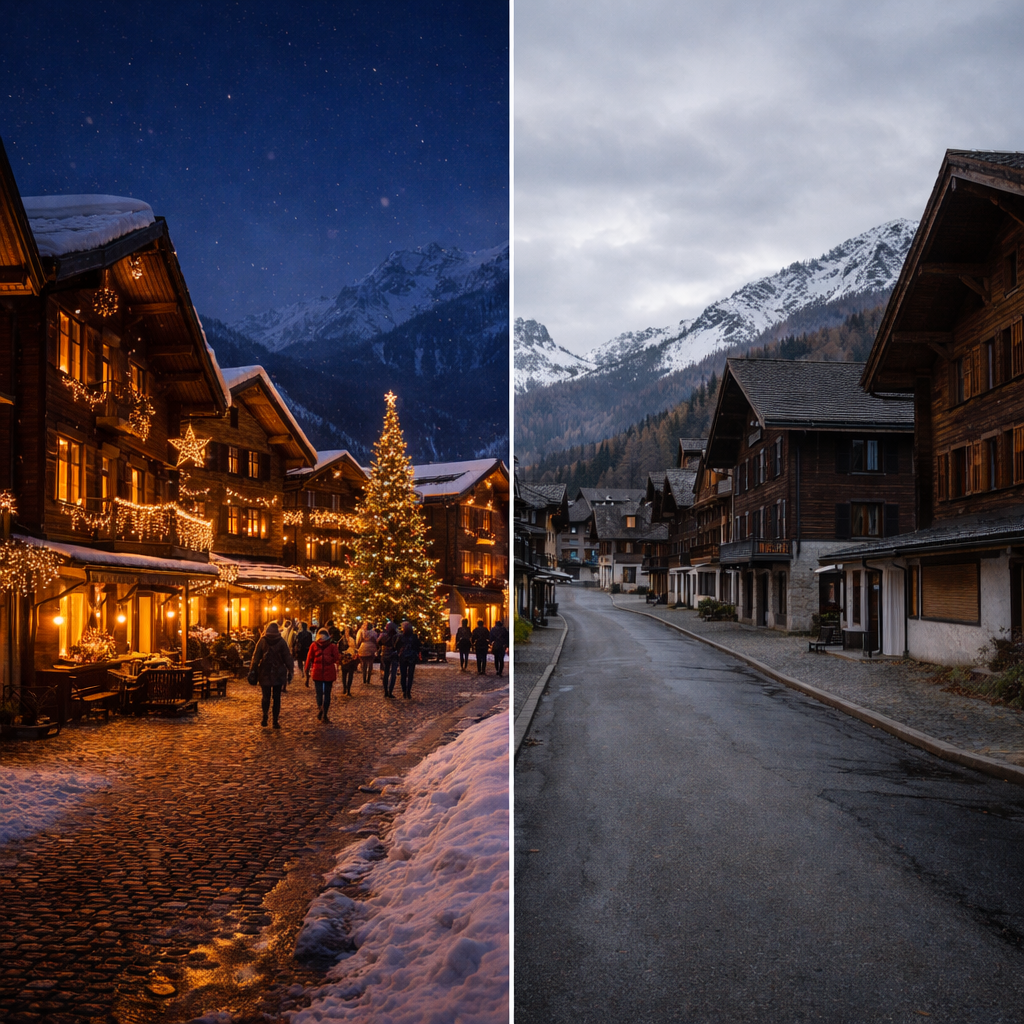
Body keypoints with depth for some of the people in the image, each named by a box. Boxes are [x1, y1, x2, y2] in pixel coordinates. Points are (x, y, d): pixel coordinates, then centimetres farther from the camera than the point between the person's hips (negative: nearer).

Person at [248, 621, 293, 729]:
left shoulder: (262, 641, -2)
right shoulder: (281, 642, -4)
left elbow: (256, 657, -2)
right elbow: (287, 657, -2)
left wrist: (252, 671, 1)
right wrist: (290, 670, 3)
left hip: (265, 673, 0)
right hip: (278, 674, 0)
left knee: (266, 696, 11)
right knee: (276, 697, 6)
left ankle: (265, 715, -7)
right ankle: (275, 721, 4)